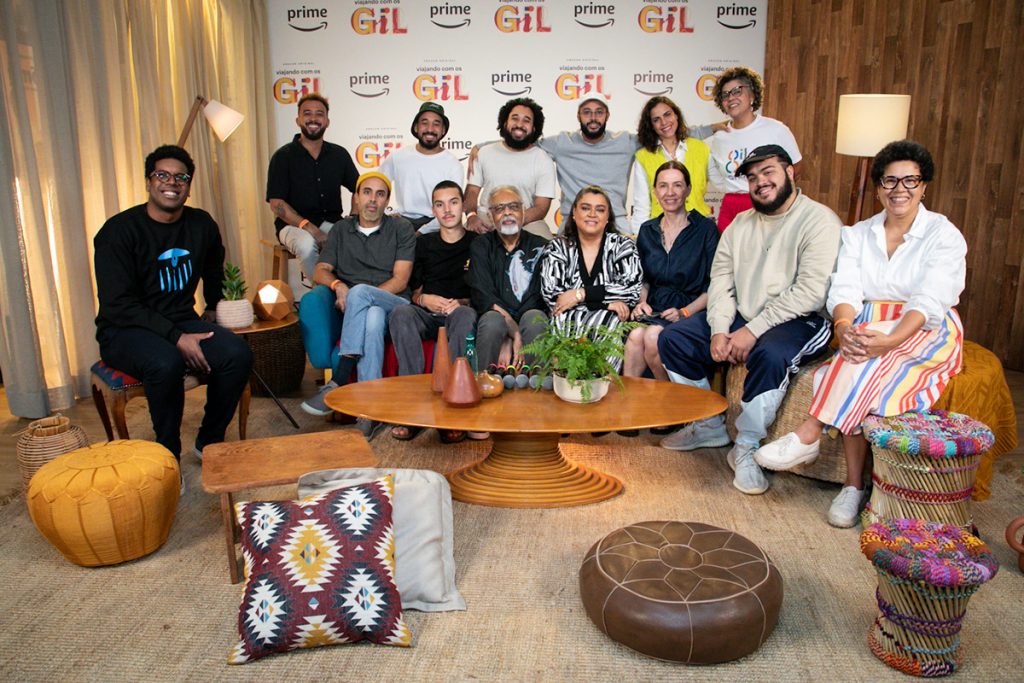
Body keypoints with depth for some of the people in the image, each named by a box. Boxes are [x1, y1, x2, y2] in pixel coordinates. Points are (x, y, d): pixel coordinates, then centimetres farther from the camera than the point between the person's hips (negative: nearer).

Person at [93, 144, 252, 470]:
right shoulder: (119, 230, -11)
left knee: (238, 354, -23)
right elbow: (117, 305, -17)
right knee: (166, 362, -37)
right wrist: (176, 337, -24)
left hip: (182, 322, 5)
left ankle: (208, 443, -3)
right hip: (124, 331, -5)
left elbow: (214, 272, 29)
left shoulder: (201, 224, 6)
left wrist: (214, 309, 22)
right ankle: (167, 456, -14)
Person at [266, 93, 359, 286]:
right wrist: (310, 228, -20)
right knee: (307, 244, -37)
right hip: (294, 225, -3)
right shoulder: (283, 156, -1)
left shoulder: (339, 154, 10)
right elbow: (277, 204, -7)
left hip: (332, 223, 3)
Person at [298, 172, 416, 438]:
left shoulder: (401, 228, 11)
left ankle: (338, 382, -39)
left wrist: (353, 295, -12)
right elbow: (320, 272, 13)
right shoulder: (341, 230, 22)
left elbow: (400, 281, -1)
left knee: (359, 292, -37)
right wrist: (338, 285, -12)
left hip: (391, 304, -2)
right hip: (346, 308, 3)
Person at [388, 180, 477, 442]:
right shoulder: (424, 244, 20)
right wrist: (424, 299, -4)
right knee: (400, 313, -32)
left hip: (460, 313, -2)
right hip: (427, 315, 3)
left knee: (466, 315, -39)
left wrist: (461, 303, -11)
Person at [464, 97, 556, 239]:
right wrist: (471, 216, -14)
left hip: (527, 220, 0)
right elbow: (472, 191, 10)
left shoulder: (543, 160, 2)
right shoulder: (485, 152, 11)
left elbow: (541, 208, -5)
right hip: (485, 218, 0)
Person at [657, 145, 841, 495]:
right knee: (672, 339, -5)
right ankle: (709, 426, 8)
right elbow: (721, 279, 6)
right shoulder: (741, 223, 14)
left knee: (769, 355, -38)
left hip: (797, 322, -7)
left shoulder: (819, 220, -9)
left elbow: (810, 292, -19)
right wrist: (719, 329, -11)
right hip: (740, 318, 7)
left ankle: (746, 448, -18)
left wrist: (754, 330, -23)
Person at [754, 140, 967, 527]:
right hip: (865, 328, 3)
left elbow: (930, 302, -16)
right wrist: (844, 327, -29)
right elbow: (844, 290, -5)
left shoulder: (944, 235, -1)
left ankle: (808, 436, -32)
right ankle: (854, 485, -30)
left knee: (864, 362, -36)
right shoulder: (858, 235, 11)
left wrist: (889, 341, -35)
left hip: (926, 334, -3)